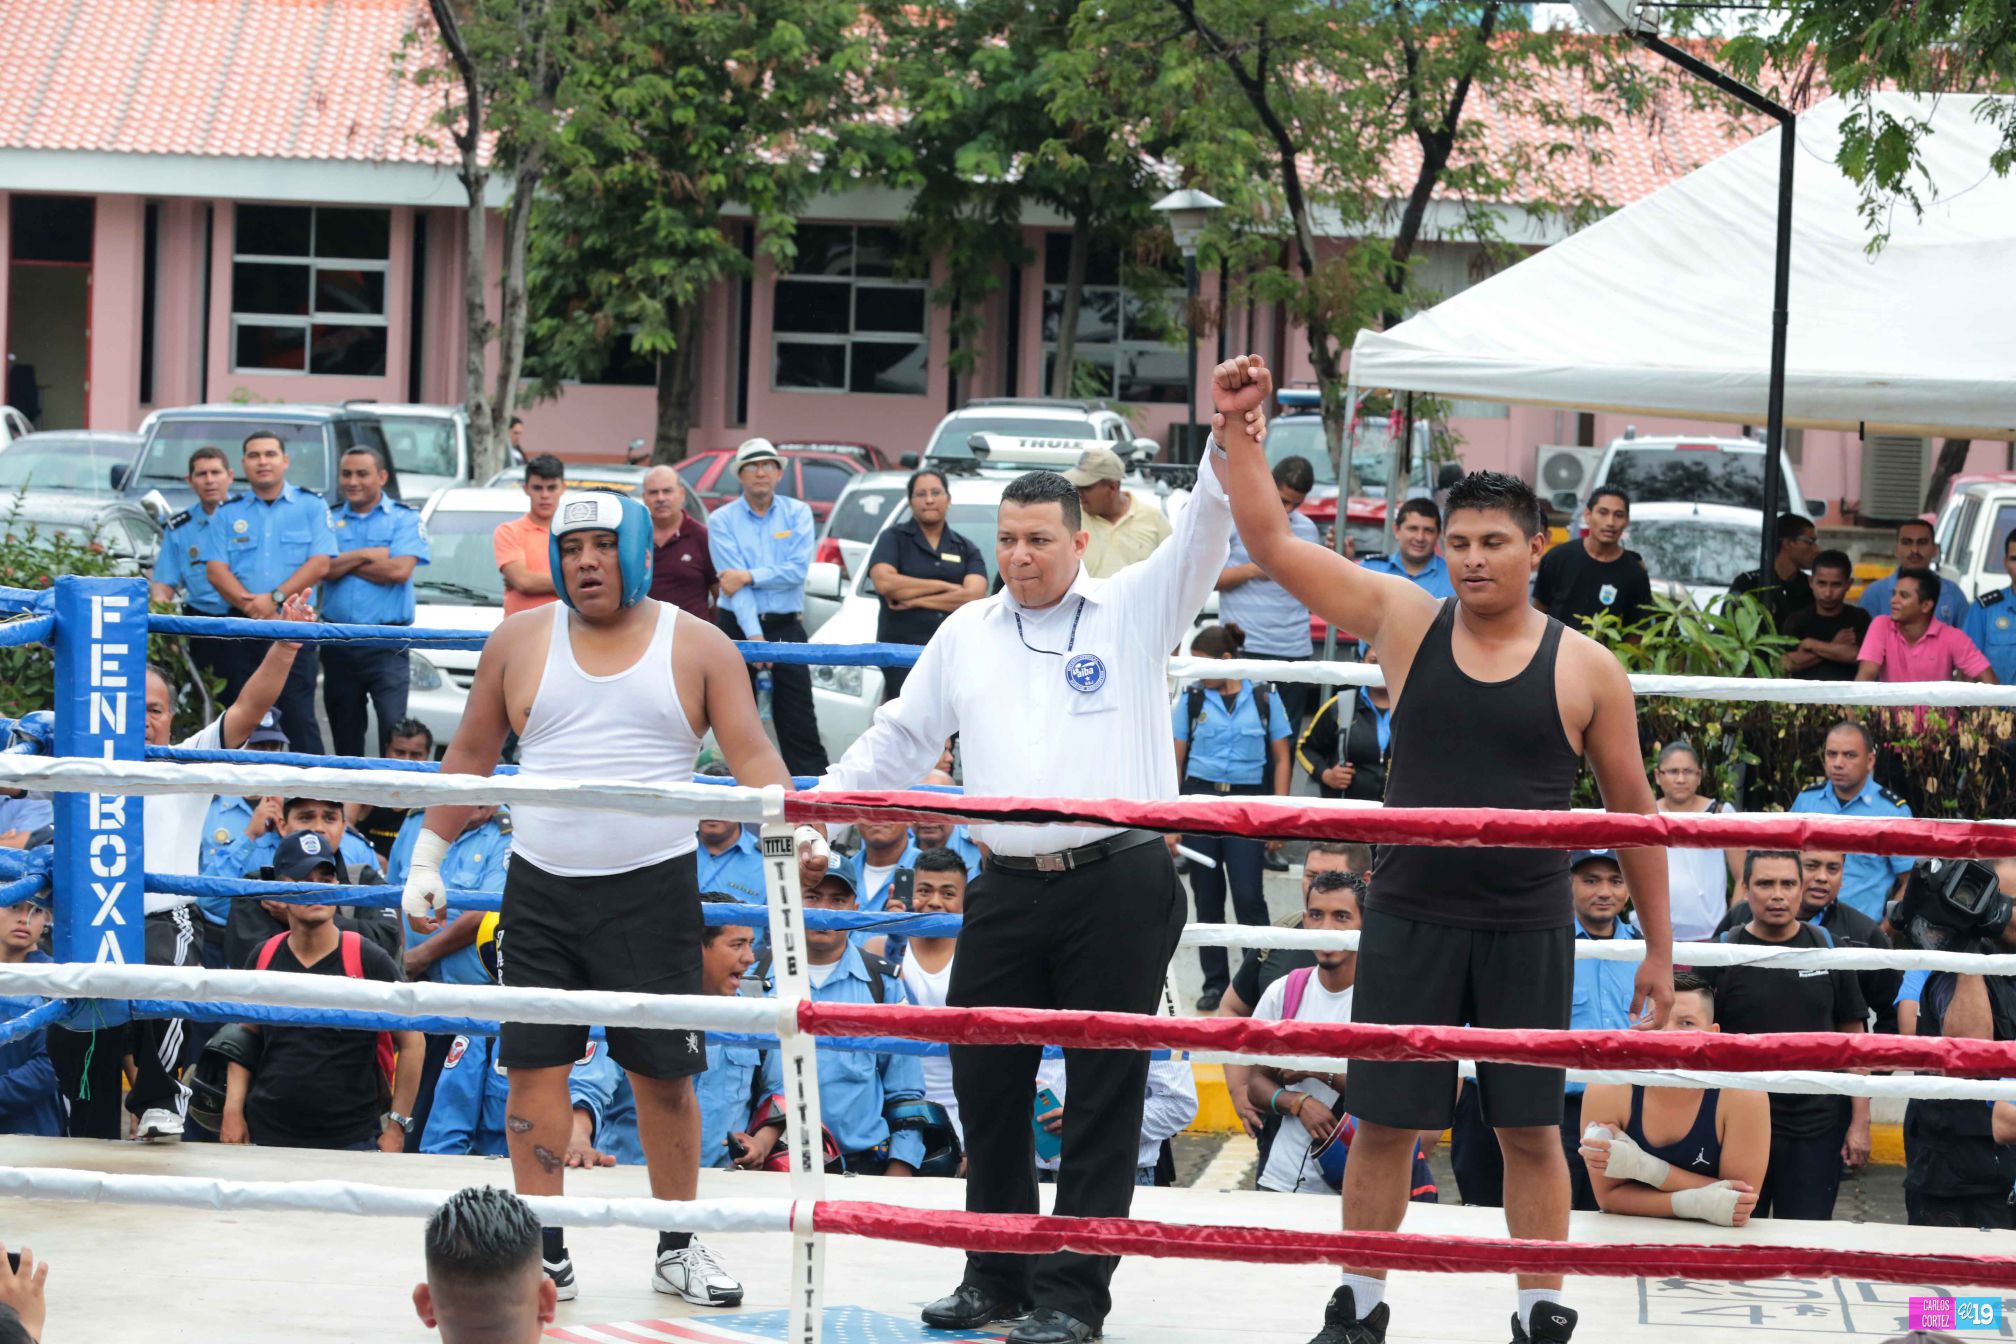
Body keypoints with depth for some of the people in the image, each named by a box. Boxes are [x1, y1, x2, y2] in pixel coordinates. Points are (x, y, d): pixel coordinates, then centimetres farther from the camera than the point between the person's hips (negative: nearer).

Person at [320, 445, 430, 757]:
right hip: (339, 644, 4)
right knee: (344, 732, 9)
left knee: (393, 728, -15)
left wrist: (345, 563, -4)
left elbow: (400, 570, -11)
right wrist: (369, 556, -9)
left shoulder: (404, 518, 4)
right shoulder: (330, 519, 12)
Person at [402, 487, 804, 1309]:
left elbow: (752, 756, -3)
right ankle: (546, 1254, 8)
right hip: (540, 892, 2)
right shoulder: (520, 642, 7)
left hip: (654, 891, -1)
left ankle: (678, 1249, 17)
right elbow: (470, 757, 12)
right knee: (534, 1067, -1)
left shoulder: (698, 648, 3)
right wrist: (427, 858, 9)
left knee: (664, 1073, 2)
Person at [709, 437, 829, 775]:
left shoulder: (797, 513, 5)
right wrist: (755, 636, -20)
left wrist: (749, 576, -15)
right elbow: (733, 582, -11)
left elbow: (798, 570, -7)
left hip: (786, 626, 0)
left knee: (800, 726, -4)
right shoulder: (722, 520, 0)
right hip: (738, 626, 0)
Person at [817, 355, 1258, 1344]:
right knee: (985, 1079, 7)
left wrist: (1230, 438, -25)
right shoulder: (966, 634, 15)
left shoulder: (1133, 612, 4)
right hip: (1007, 887, 4)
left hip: (1119, 884, -4)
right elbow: (900, 742, 20)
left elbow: (1201, 539, -10)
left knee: (1104, 1090, -1)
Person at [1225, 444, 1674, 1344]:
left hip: (1527, 934, -1)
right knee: (1383, 1124, 8)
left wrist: (1658, 949, 6)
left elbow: (1632, 808, 5)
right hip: (1409, 924, 1)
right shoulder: (1404, 621, 1)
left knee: (1531, 1132, 7)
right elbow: (1268, 539, 0)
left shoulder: (1587, 670, -2)